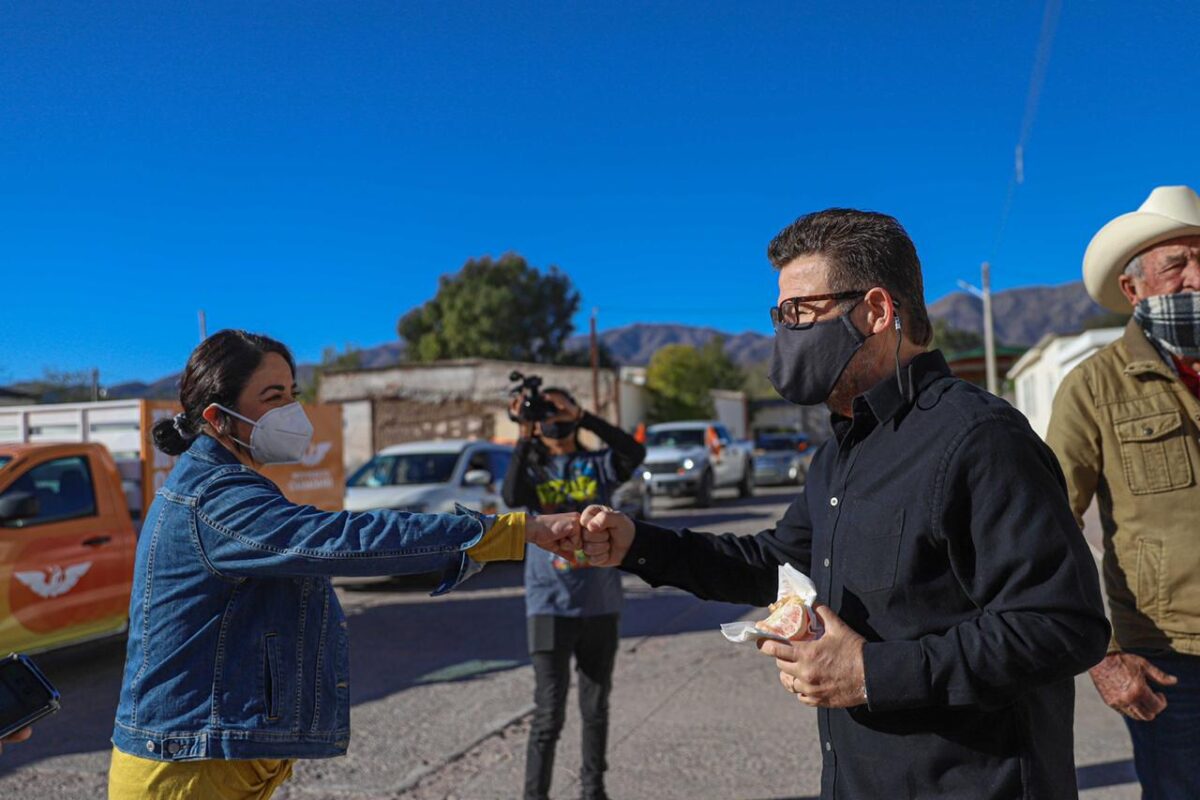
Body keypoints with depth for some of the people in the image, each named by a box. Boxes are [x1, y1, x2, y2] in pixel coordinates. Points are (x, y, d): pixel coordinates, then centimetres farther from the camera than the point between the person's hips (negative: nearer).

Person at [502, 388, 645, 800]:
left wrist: (581, 415, -23)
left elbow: (635, 452, -18)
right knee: (549, 715, -5)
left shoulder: (598, 465, 3)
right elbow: (512, 496, -19)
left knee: (596, 708, 14)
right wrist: (523, 438, -22)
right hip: (551, 607, -1)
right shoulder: (533, 470, 4)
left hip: (601, 606, 2)